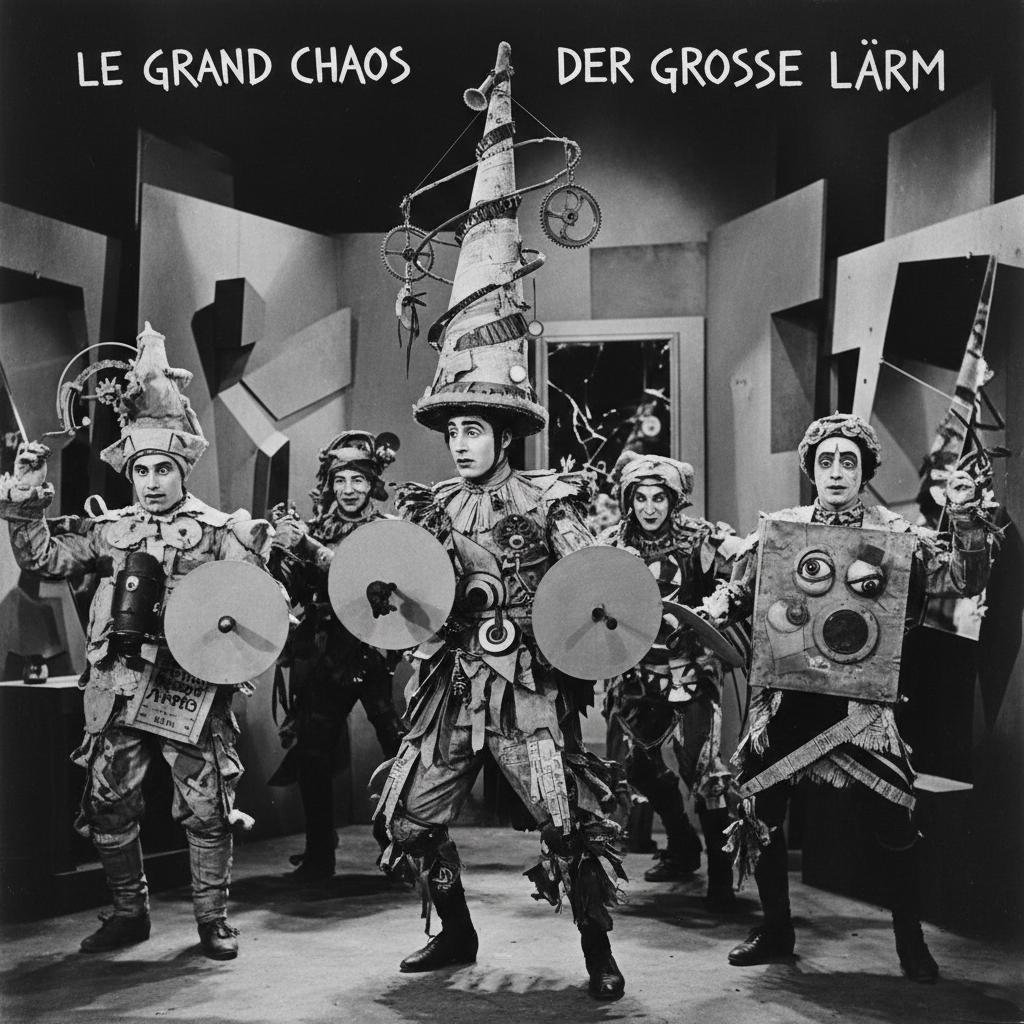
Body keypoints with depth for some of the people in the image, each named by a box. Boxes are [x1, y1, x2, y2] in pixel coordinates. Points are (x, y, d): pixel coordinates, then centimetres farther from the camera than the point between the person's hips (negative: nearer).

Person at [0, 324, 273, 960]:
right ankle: (129, 913, 27)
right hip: (120, 691, 4)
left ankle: (214, 917, 17)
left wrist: (264, 553, -28)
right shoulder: (111, 531, 11)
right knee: (109, 807, 10)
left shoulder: (218, 530, 0)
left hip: (193, 687, -4)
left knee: (208, 807, 2)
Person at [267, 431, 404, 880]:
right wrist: (282, 548, -12)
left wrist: (312, 548, -23)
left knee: (405, 753, -6)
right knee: (312, 756, 0)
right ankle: (318, 854, 13)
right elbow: (294, 594, 5)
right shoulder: (316, 529, 11)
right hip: (324, 655, 3)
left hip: (377, 653, -3)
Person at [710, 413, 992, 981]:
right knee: (760, 808, 4)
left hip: (860, 695, -2)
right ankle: (776, 929, 24)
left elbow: (964, 579, -4)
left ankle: (911, 941, 15)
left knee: (893, 816, -5)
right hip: (787, 693, 2)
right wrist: (720, 606, -7)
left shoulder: (894, 535, 2)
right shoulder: (780, 528, 7)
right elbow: (742, 591, 14)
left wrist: (966, 517, -15)